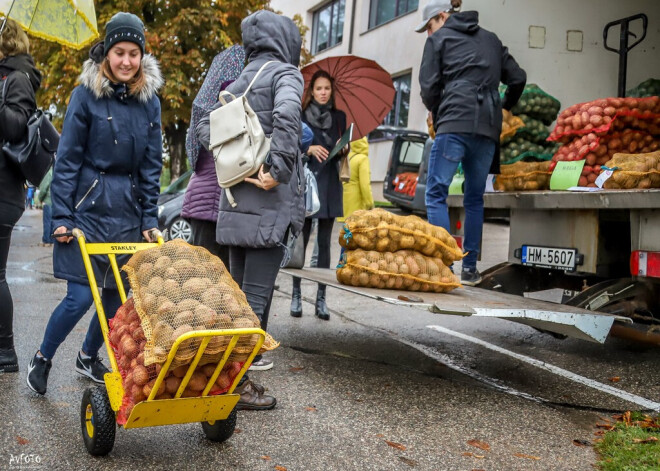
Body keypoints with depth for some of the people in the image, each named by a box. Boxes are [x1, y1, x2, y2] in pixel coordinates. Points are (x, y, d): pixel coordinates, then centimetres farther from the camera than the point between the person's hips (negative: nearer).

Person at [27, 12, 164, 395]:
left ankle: (89, 356, 33)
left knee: (116, 293, 9)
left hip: (128, 213, 4)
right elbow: (67, 159, -6)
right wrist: (61, 216, -10)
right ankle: (42, 359, 18)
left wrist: (149, 218, 3)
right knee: (81, 296, -7)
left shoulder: (149, 101, 5)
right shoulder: (86, 95, -5)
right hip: (89, 207, -4)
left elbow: (151, 164, 8)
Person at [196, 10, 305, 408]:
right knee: (257, 295, -4)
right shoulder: (285, 73, -4)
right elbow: (286, 116, -25)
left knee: (239, 289, 15)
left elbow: (205, 128, 13)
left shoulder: (240, 82, 17)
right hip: (269, 202, -7)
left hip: (235, 202, 7)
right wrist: (279, 170, -21)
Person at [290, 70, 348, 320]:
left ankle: (321, 298, 4)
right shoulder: (301, 117, 5)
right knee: (302, 239, -2)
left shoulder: (339, 117, 13)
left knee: (324, 242, 1)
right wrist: (309, 149, -15)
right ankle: (296, 295, 7)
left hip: (329, 182, 2)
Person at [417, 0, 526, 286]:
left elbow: (429, 87, 3)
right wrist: (503, 107, 36)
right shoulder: (491, 39, 24)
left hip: (454, 124, -5)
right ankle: (470, 269, 10)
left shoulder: (439, 38, 10)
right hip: (488, 127, 5)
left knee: (436, 193, -3)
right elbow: (518, 78, 20)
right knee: (475, 198, 11)